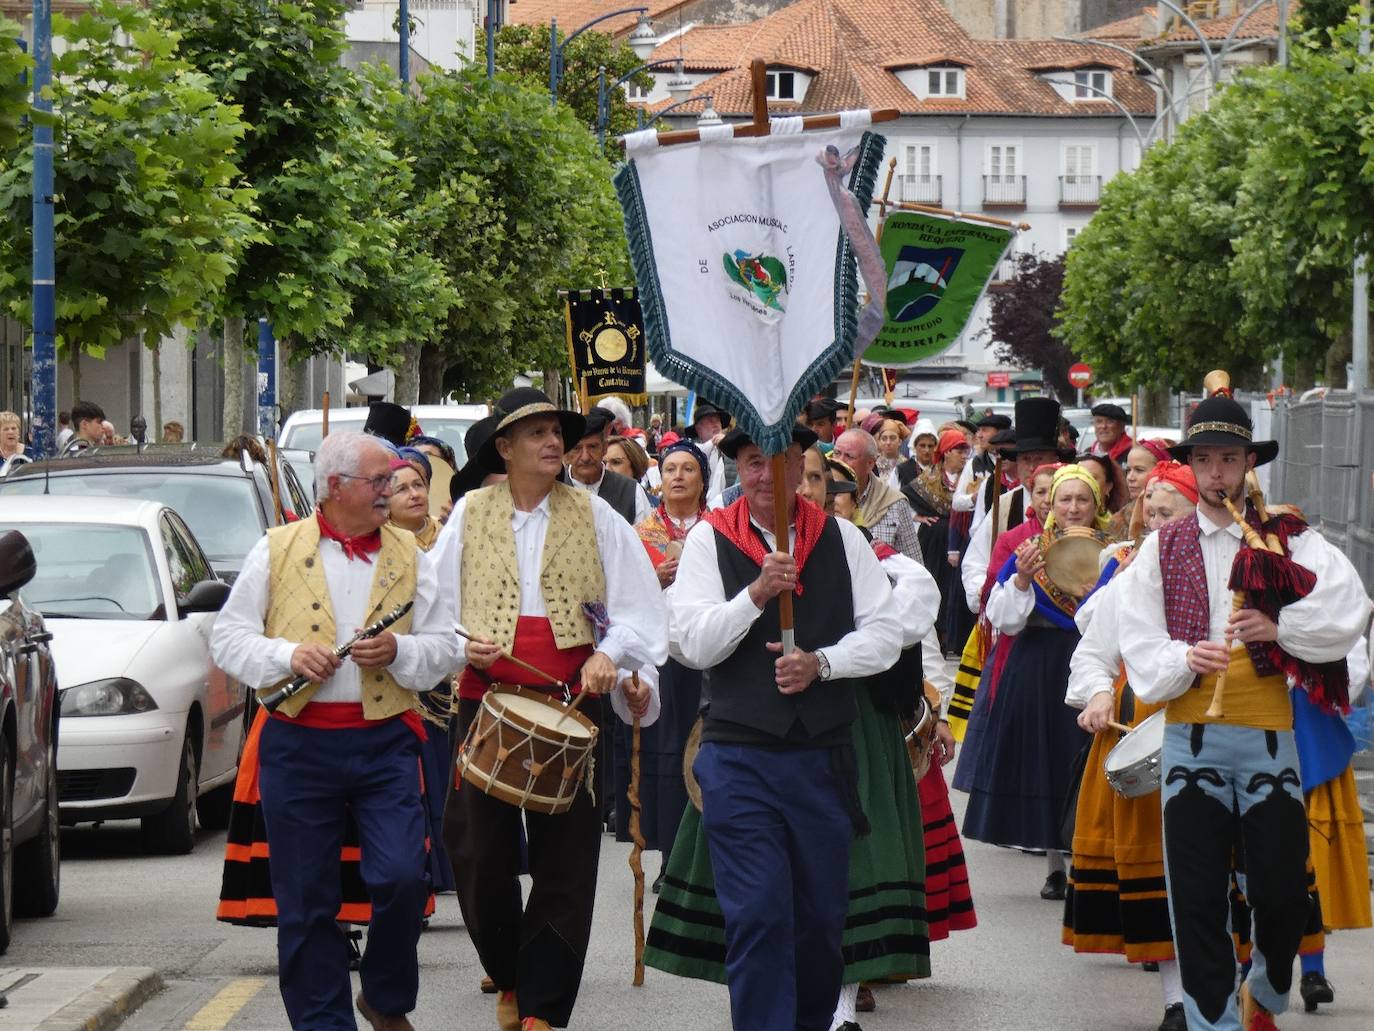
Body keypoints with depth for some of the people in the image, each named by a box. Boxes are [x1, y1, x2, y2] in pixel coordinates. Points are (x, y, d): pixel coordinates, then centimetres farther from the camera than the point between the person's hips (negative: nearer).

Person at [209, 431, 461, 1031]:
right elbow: (228, 638, 4)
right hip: (299, 746, -1)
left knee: (402, 879, -11)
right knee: (306, 901, 2)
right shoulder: (277, 551, 4)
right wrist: (288, 655, -13)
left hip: (384, 742, 1)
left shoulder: (408, 557, 10)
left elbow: (444, 648, 9)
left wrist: (399, 650, -11)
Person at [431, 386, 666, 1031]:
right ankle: (509, 979, 25)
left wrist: (611, 654, -14)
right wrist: (459, 645, -8)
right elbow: (434, 602, 10)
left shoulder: (593, 516, 6)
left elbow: (638, 607, 2)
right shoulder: (471, 513, 8)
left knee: (564, 860, -2)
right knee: (479, 852, 2)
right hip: (485, 697, 1)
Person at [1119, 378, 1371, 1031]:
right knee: (1197, 898, 0)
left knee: (1283, 892, 0)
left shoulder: (1287, 540, 6)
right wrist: (1186, 659, -16)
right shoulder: (1162, 549, 9)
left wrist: (1278, 627, -20)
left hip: (1267, 738, -1)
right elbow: (1139, 648, 2)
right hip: (1191, 738, 1)